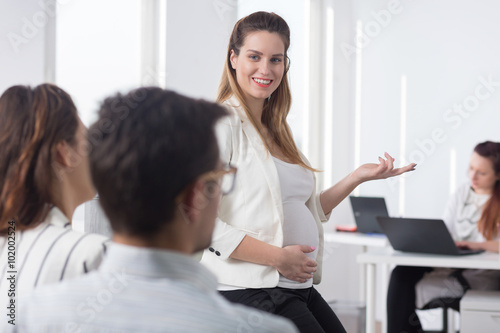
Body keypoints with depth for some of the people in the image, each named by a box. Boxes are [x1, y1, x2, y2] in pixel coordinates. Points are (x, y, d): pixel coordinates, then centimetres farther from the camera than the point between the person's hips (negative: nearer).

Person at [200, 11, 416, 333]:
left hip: (298, 290, 8)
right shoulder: (221, 122, -8)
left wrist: (358, 177, 12)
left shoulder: (276, 130, 17)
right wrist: (278, 258, -16)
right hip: (249, 290, -8)